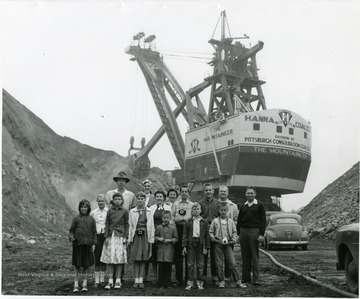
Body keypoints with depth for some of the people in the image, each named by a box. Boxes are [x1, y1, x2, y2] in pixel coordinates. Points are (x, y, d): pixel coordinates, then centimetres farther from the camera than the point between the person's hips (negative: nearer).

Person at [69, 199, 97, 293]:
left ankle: (84, 285, 16)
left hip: (87, 244, 1)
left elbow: (94, 233, 9)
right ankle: (76, 285, 9)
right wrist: (71, 237, -13)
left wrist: (94, 244, 2)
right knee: (76, 265, 2)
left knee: (86, 265, 7)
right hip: (77, 244, -1)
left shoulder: (91, 219, 7)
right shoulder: (76, 219, 4)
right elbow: (71, 230, 7)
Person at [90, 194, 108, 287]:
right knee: (97, 258, 1)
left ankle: (102, 279, 15)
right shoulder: (93, 212, 7)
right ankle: (97, 280, 8)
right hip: (96, 236, 1)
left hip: (105, 236, -1)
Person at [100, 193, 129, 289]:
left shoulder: (125, 211, 3)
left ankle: (118, 281, 7)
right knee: (110, 258, 1)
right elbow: (107, 224, 7)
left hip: (120, 236, -1)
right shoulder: (110, 211, 6)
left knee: (119, 258, -1)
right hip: (111, 236, 1)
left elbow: (126, 225, 4)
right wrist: (106, 236, 0)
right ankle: (110, 281, 6)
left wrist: (125, 237, -2)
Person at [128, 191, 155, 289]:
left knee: (143, 259, 4)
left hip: (145, 236, 0)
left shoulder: (149, 212, 4)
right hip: (136, 236, 0)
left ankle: (141, 280, 11)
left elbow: (151, 226, 4)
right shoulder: (132, 212, 5)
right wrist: (130, 239, -1)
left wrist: (151, 239, -1)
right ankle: (136, 280, 9)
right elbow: (130, 226, 4)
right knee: (136, 259, 2)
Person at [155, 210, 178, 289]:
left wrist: (170, 240, -10)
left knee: (168, 267, 1)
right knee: (161, 267, 2)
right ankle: (160, 284, 10)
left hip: (169, 249, 0)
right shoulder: (158, 227, 7)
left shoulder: (173, 228, 4)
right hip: (160, 248, 1)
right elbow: (155, 236, 13)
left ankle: (167, 284, 10)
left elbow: (175, 238, 6)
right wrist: (158, 238, -7)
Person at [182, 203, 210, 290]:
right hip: (191, 244, 0)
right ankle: (190, 283, 9)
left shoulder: (204, 222, 5)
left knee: (200, 265, 5)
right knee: (191, 265, 2)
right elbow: (185, 234, 5)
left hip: (201, 244, 0)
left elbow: (207, 235, 5)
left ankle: (199, 283, 16)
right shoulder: (188, 222, 6)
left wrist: (206, 247, -1)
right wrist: (184, 246, -3)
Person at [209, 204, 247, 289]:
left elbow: (234, 232, 12)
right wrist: (214, 239, -7)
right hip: (218, 244, 0)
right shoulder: (215, 221, 3)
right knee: (219, 264, 2)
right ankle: (221, 281, 12)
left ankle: (238, 281, 4)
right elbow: (210, 232, 6)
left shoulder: (231, 221, 7)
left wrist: (233, 240, -3)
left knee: (232, 263, -2)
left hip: (228, 244, 0)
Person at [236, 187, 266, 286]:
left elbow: (263, 220, -2)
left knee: (254, 255, -2)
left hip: (254, 231, -4)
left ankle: (256, 279, 2)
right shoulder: (243, 206, 14)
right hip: (243, 231, 4)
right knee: (245, 255, 7)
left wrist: (261, 234, -10)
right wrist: (238, 233, 8)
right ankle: (246, 277, 13)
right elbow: (239, 221, 16)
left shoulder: (259, 205, 2)